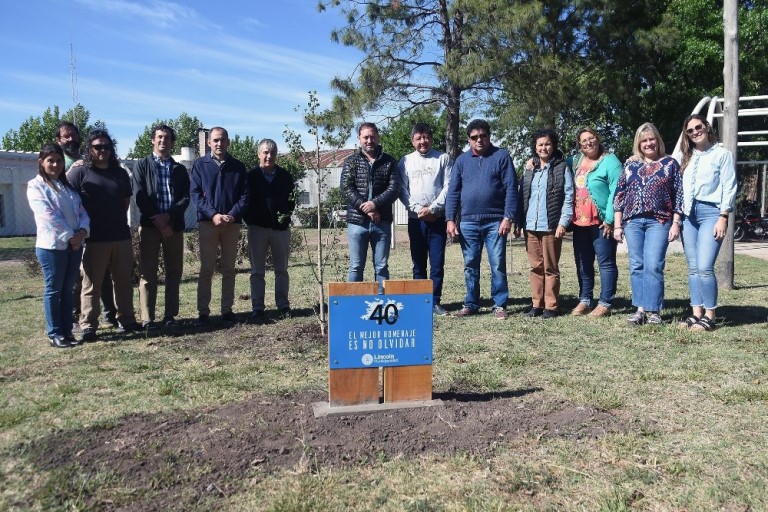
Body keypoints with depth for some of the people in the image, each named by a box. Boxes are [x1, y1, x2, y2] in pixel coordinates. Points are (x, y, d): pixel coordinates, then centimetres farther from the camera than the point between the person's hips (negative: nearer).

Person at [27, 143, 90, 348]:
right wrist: (70, 235, -15)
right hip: (51, 245, -6)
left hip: (74, 244, 6)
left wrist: (83, 230, -10)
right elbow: (48, 216, -14)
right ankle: (54, 333, 8)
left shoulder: (68, 185, 17)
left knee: (68, 289, 10)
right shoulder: (35, 185, -4)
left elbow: (81, 210, 9)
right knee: (53, 289, 1)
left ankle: (67, 330, 18)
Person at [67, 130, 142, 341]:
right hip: (94, 238, -4)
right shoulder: (79, 172, -2)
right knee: (92, 284, 1)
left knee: (124, 281, 10)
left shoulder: (120, 173, 12)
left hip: (121, 236, 4)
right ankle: (88, 326, 8)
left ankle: (127, 320, 20)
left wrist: (120, 222, 13)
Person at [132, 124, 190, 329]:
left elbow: (185, 198, 4)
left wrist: (168, 215, -12)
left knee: (174, 272, 4)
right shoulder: (142, 165, 8)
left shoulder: (180, 169, 15)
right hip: (149, 225, -2)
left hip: (174, 226, 3)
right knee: (148, 273, -2)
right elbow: (139, 197, -2)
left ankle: (170, 316, 11)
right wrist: (157, 220, -11)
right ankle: (147, 318, 2)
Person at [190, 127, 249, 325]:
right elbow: (195, 193, -3)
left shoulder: (238, 166, 8)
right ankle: (203, 312, 5)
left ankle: (227, 310, 13)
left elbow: (244, 195, 4)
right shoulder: (200, 165, 4)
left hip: (232, 223, 2)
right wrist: (213, 214, -15)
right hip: (208, 222, -2)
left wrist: (233, 215, -13)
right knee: (206, 269, 0)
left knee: (229, 269, 7)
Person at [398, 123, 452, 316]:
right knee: (418, 263, 5)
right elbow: (403, 190, 4)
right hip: (415, 219, 1)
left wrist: (433, 208, -11)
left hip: (438, 218, -1)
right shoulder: (406, 161, 9)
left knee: (437, 262, -2)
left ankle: (435, 301, 6)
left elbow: (448, 187, -1)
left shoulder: (442, 159, 6)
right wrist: (418, 209, -9)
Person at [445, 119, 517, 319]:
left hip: (495, 222, -3)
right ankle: (471, 304, 19)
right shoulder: (462, 160, 10)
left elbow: (511, 189, -3)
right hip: (468, 223, 3)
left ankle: (499, 305, 10)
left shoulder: (501, 156, 2)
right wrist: (450, 219, 0)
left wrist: (508, 218, -11)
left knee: (498, 265, 0)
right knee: (470, 266, 9)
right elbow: (453, 192, 9)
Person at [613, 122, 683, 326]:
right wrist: (617, 225, 5)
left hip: (659, 221, -3)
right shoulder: (630, 164, 12)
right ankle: (640, 309, 10)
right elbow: (619, 195, 10)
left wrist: (676, 223, -3)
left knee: (653, 266, -9)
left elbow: (678, 195, 4)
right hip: (633, 221, 3)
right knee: (636, 267, 4)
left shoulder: (670, 163, 7)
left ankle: (653, 310, -2)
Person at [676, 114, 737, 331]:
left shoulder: (722, 154, 2)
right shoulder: (686, 157, 18)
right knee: (693, 268, 6)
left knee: (704, 267, -15)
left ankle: (710, 316, -5)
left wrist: (723, 217, -12)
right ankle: (697, 314, 11)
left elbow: (729, 188, -4)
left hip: (711, 213, -6)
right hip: (689, 214, 6)